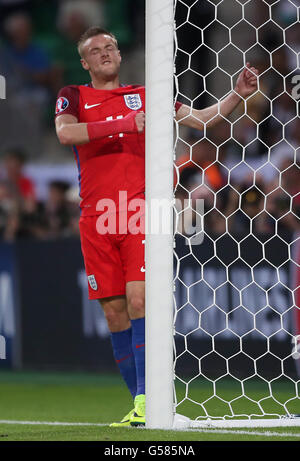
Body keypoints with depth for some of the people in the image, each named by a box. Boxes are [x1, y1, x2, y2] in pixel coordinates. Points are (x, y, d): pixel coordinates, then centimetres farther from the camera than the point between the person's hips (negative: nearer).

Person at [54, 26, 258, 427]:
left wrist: (237, 95, 1)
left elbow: (200, 120, 17)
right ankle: (137, 400, 12)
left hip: (140, 213, -1)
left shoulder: (145, 96, 14)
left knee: (138, 301, -16)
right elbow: (65, 132, -11)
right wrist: (125, 124, -19)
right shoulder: (73, 97, 11)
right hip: (96, 218, 1)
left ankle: (146, 400, -20)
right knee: (114, 311, 3)